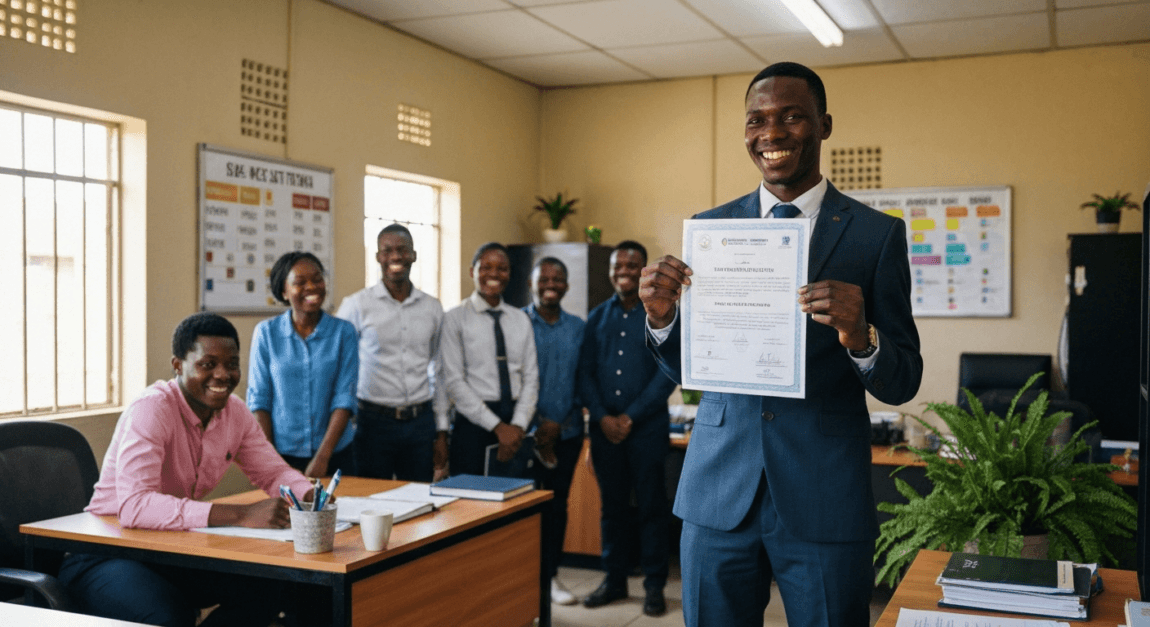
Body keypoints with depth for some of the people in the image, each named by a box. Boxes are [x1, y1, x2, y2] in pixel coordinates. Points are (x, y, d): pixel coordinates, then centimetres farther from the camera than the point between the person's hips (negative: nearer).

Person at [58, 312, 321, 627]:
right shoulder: (151, 409, -22)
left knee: (268, 589, -14)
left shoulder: (235, 412, 1)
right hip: (106, 554, -7)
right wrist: (242, 515, -41)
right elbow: (133, 506, -35)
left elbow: (274, 471, 11)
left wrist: (310, 496, -15)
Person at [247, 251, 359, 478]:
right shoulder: (266, 332, -1)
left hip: (335, 456, 0)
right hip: (282, 454, 0)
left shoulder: (344, 332, -2)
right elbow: (258, 398, -1)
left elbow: (344, 397, -6)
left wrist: (322, 457, -14)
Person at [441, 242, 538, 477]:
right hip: (474, 422, -4)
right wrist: (497, 426, -12)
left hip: (517, 427, 4)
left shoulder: (521, 320, 12)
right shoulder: (455, 319, -2)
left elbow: (531, 378, 7)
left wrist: (518, 426, -8)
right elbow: (454, 382, -8)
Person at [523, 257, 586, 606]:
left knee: (558, 504, 10)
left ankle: (550, 575, 21)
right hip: (527, 432, -3)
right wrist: (536, 426, -11)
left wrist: (559, 423, -5)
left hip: (567, 431, 3)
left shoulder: (577, 327, 8)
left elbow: (581, 381, 7)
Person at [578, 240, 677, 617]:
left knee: (651, 506, 3)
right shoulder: (598, 318, 10)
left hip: (647, 427, -3)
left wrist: (630, 417, -12)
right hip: (604, 427, 3)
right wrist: (602, 417, -7)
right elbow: (585, 372, 7)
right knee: (612, 506, 11)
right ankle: (614, 579, 22)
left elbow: (668, 373, -8)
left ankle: (654, 585, 14)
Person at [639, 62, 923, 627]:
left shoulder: (877, 234, -1)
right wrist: (661, 318, -11)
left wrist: (861, 338, -23)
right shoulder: (709, 227, 6)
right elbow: (685, 369, 10)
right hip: (718, 492, 2)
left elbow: (903, 384, -1)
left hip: (825, 498, -2)